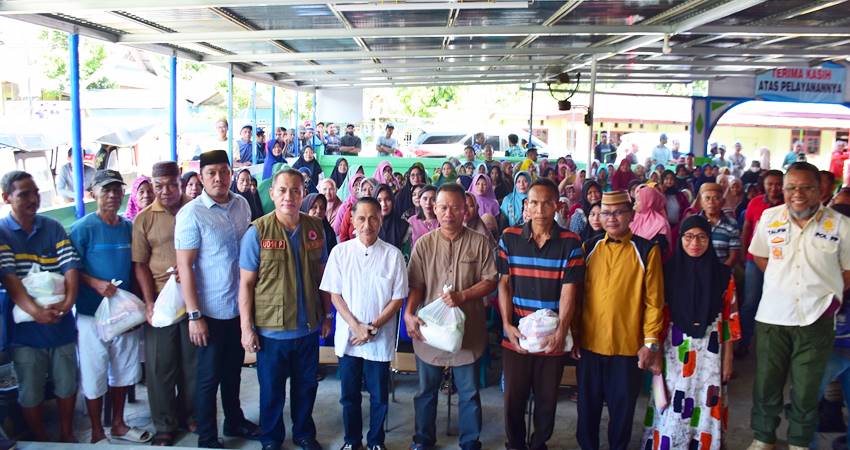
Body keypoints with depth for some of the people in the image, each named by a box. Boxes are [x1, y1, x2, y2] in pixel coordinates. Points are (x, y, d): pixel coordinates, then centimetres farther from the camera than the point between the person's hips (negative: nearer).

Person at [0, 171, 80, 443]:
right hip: (25, 328, -2)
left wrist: (69, 300, -24)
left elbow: (71, 266, -6)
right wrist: (34, 311, -29)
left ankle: (67, 435, 34)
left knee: (67, 385, 14)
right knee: (30, 393, 9)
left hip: (61, 323, 3)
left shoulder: (53, 228, 2)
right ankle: (41, 442, 28)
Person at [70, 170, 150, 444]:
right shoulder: (82, 228, -10)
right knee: (94, 377, 5)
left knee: (123, 372, 16)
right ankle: (97, 433, 22)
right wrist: (95, 283, -25)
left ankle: (118, 425, 33)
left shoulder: (129, 227, 5)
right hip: (92, 314, -5)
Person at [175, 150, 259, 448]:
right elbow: (185, 266, -15)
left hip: (240, 306, 5)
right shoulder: (191, 214, -15)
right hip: (211, 311, -5)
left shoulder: (242, 205, 2)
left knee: (233, 370, 22)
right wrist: (194, 315, -17)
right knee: (209, 376, 8)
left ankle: (234, 421, 41)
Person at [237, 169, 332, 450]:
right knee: (272, 390, 14)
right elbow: (246, 283, -9)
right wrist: (246, 327, -10)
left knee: (306, 386, 19)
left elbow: (322, 275, 7)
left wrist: (327, 314, 9)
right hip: (271, 329, -3)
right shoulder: (257, 232, -12)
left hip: (309, 327, 3)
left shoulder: (315, 228, -1)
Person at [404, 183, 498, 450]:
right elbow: (415, 285, -4)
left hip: (468, 329, -1)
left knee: (469, 393, 11)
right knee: (426, 390, 16)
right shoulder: (424, 244, -1)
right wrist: (408, 314, -19)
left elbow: (490, 281, -4)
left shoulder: (479, 243, -4)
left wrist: (463, 295, -18)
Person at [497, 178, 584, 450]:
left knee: (547, 399, 13)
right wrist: (507, 325, -10)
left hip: (552, 338, 0)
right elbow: (504, 284, 1)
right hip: (516, 335, 1)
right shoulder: (509, 238, -1)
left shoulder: (570, 243, -4)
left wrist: (561, 331, -20)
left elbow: (569, 291, -8)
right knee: (514, 397, 12)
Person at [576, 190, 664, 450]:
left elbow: (654, 301, -4)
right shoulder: (589, 248, 4)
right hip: (589, 344, 2)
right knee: (588, 406, 14)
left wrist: (651, 342, -7)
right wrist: (573, 335, 4)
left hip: (628, 346, -2)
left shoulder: (646, 251, -4)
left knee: (622, 408, 12)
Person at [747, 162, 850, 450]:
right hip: (772, 316, 2)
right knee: (766, 384, 13)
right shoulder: (769, 218, 0)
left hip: (817, 320, -1)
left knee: (806, 390, 13)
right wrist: (781, 283, 6)